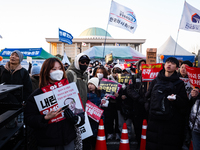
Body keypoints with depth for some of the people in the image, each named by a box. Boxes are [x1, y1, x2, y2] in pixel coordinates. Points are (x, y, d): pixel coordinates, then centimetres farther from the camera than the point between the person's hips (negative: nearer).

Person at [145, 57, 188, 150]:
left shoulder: (179, 83, 5)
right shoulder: (156, 81, 12)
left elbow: (185, 103, 0)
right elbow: (148, 96, 14)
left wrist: (175, 99, -17)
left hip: (171, 122, -2)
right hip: (154, 119, 2)